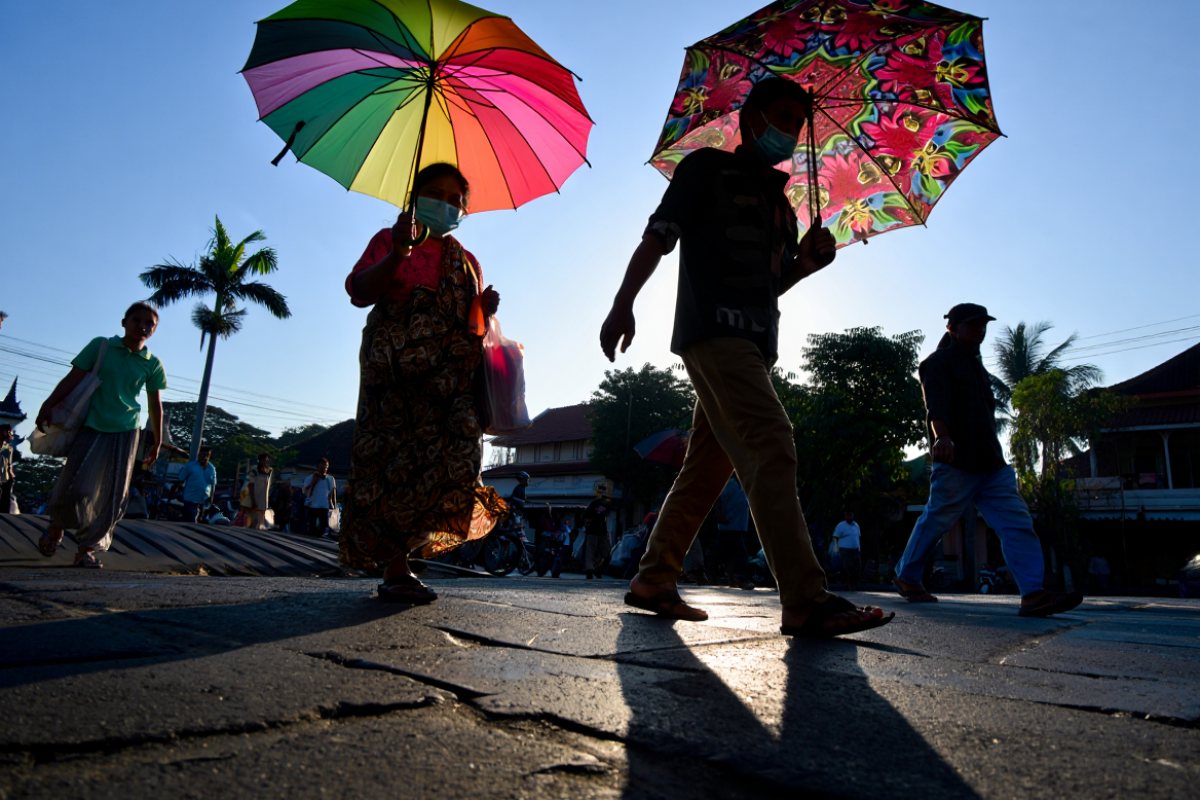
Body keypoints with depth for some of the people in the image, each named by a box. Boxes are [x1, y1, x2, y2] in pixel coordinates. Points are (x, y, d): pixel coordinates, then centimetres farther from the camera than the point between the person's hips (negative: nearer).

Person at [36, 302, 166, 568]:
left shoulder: (153, 364, 2)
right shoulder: (101, 346, -2)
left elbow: (155, 405, 9)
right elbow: (73, 378, -1)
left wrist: (156, 442, 11)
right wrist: (48, 405, -9)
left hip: (125, 433, 2)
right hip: (91, 427, -2)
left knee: (113, 495, 0)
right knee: (77, 485, -7)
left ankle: (87, 549, 12)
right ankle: (56, 526, 25)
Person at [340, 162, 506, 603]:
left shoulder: (466, 262, 24)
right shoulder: (390, 241, 13)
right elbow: (359, 292, -2)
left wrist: (486, 310, -1)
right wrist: (398, 253, -15)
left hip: (449, 379, 4)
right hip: (394, 372, -3)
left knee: (456, 457, -13)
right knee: (393, 463, -9)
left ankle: (395, 550, 3)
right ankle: (396, 570, -5)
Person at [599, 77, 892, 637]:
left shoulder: (778, 201, 27)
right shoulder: (707, 168, 8)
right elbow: (657, 237, -1)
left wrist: (805, 263, 6)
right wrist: (623, 304, -13)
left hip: (752, 342, 8)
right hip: (712, 331, -8)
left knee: (707, 466, 6)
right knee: (771, 449, -21)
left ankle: (653, 581, 15)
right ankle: (806, 603, -23)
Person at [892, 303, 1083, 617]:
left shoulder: (975, 365, 26)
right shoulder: (938, 363, -2)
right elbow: (936, 404, -22)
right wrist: (942, 437, -41)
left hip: (990, 462, 8)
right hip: (955, 461, -8)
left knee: (1017, 522, -5)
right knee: (936, 521, -1)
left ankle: (1033, 594, -12)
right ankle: (906, 577, 15)